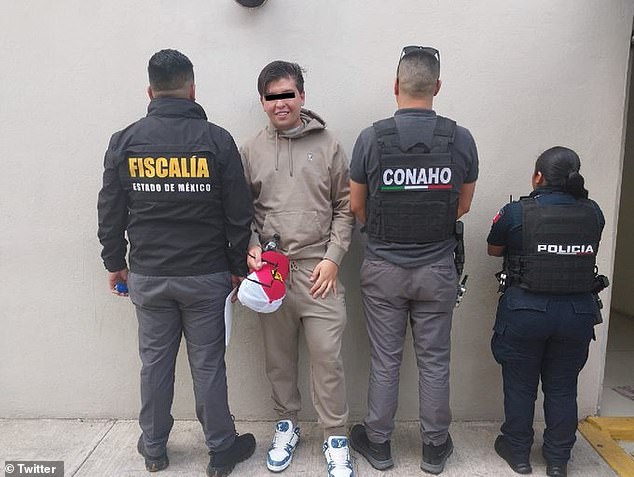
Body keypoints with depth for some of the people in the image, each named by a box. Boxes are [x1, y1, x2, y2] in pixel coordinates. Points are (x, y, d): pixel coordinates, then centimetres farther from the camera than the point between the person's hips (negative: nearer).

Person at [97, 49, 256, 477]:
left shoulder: (125, 141, -1)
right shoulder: (217, 140, -7)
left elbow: (110, 213, 4)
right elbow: (239, 213, -6)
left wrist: (114, 263, 17)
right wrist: (238, 266, 5)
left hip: (147, 276, 2)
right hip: (206, 275, -2)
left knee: (155, 361, 16)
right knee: (208, 364, 9)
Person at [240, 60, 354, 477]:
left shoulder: (328, 145, 2)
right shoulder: (251, 150, 7)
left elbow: (345, 207, 3)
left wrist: (333, 258, -5)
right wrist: (251, 247, -4)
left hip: (319, 269, -2)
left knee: (328, 356, 0)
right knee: (279, 355, 14)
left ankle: (336, 437, 20)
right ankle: (286, 425, 35)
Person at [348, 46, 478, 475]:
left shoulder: (371, 138, -11)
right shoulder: (461, 139, -7)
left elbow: (357, 206, -1)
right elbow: (463, 206, 4)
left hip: (384, 268, -1)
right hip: (438, 269, 1)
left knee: (385, 362, 12)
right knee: (434, 362, 14)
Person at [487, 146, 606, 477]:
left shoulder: (516, 213, -12)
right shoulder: (593, 214, -2)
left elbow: (493, 250, 4)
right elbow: (587, 250, 14)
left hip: (525, 311, -3)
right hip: (578, 313, 3)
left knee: (520, 385, 14)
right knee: (562, 388, 17)